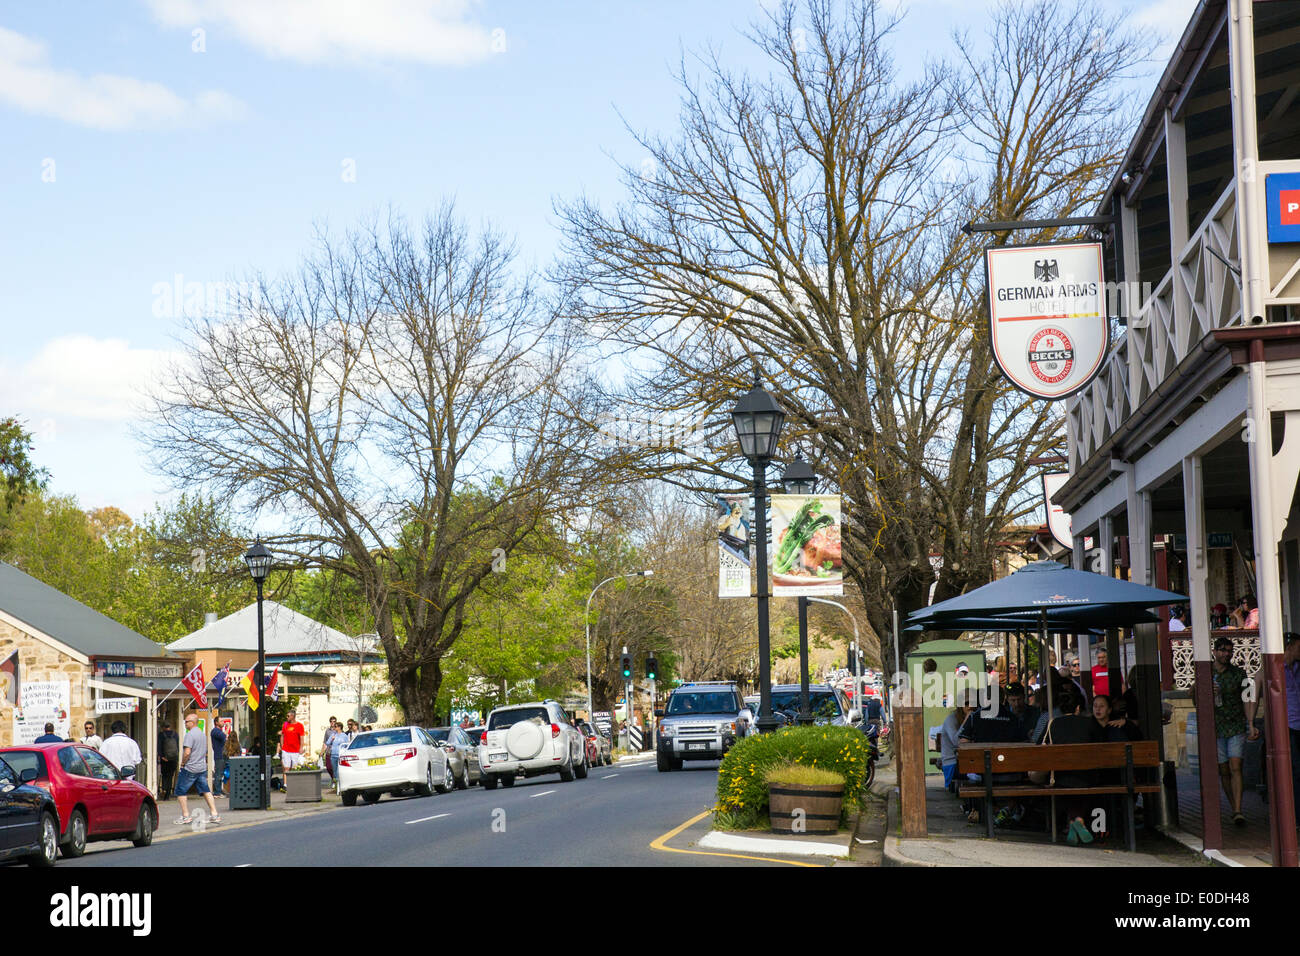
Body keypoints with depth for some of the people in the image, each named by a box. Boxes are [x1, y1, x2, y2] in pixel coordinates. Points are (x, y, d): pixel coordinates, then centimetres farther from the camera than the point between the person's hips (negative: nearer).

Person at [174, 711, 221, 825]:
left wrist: (182, 763, -8)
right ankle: (214, 814, 3)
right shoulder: (203, 734, 12)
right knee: (205, 790, 9)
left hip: (189, 769, -8)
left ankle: (185, 816, 3)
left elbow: (187, 752, -22)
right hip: (202, 768, 8)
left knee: (181, 791, 4)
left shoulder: (190, 734, -15)